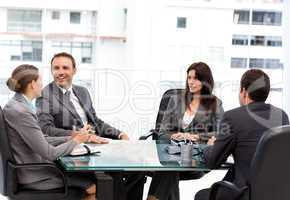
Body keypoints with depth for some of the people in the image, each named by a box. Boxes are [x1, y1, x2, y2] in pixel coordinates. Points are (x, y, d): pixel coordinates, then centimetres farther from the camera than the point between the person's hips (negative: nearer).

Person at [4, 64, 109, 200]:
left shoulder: (17, 105, 5)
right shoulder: (21, 112, -25)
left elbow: (41, 140, 9)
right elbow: (50, 153, -23)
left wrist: (71, 138, 1)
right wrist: (76, 141, -7)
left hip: (33, 166, 9)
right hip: (34, 177, -9)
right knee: (97, 185, -2)